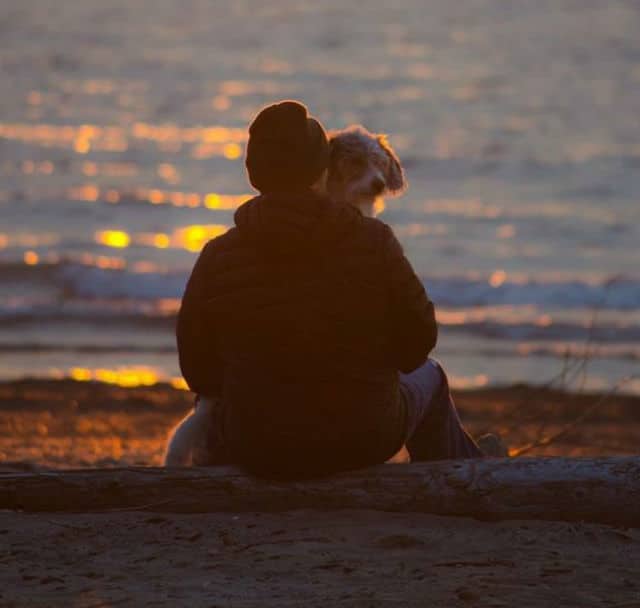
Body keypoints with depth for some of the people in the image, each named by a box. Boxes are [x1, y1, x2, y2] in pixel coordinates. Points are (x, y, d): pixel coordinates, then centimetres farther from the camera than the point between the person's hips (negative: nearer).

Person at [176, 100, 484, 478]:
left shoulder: (218, 259, -13)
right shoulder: (374, 243, -16)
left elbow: (200, 373, -3)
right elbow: (418, 339, -4)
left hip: (254, 447, 0)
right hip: (365, 439, 0)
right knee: (427, 378, 34)